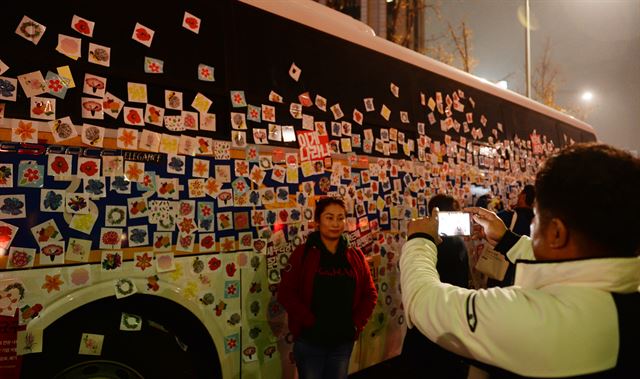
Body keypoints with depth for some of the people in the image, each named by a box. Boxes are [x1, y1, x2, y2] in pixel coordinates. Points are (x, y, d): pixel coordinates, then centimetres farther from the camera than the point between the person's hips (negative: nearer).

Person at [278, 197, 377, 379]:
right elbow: (286, 293, -10)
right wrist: (310, 321, -16)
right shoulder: (303, 253, -6)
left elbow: (370, 294, 7)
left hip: (343, 341, 3)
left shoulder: (356, 256, 4)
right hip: (310, 341, -3)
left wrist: (357, 323, -4)